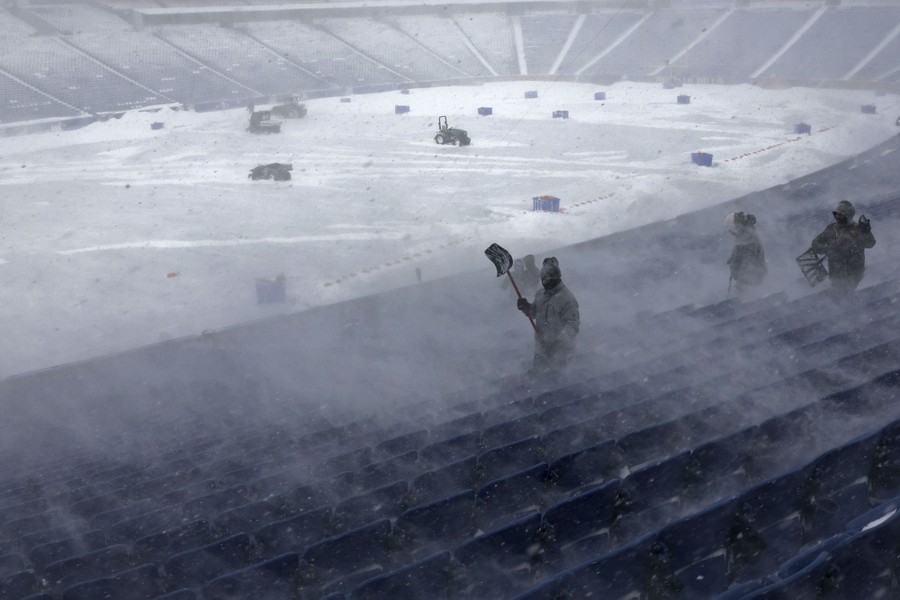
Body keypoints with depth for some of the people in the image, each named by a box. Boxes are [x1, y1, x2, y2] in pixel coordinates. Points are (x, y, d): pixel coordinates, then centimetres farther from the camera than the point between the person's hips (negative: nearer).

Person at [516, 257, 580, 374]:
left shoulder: (567, 298, -22)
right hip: (541, 341, 7)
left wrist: (560, 342, -29)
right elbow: (534, 313, 13)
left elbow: (572, 324, -22)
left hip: (558, 345, -7)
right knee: (538, 369, 21)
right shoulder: (540, 293, 1)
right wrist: (526, 307, -9)